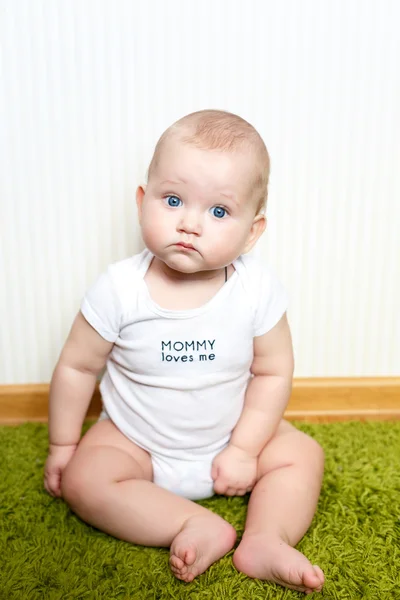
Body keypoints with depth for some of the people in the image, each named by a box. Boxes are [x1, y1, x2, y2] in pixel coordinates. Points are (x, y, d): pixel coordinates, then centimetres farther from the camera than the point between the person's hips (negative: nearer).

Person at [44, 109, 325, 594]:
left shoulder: (258, 290, -20)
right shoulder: (119, 289, -23)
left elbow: (273, 372, -10)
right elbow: (77, 367, -11)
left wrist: (244, 448, -13)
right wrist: (62, 445, -2)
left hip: (228, 438, 1)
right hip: (133, 441, 0)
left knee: (304, 455, -8)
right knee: (84, 479, -22)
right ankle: (201, 526, -18)